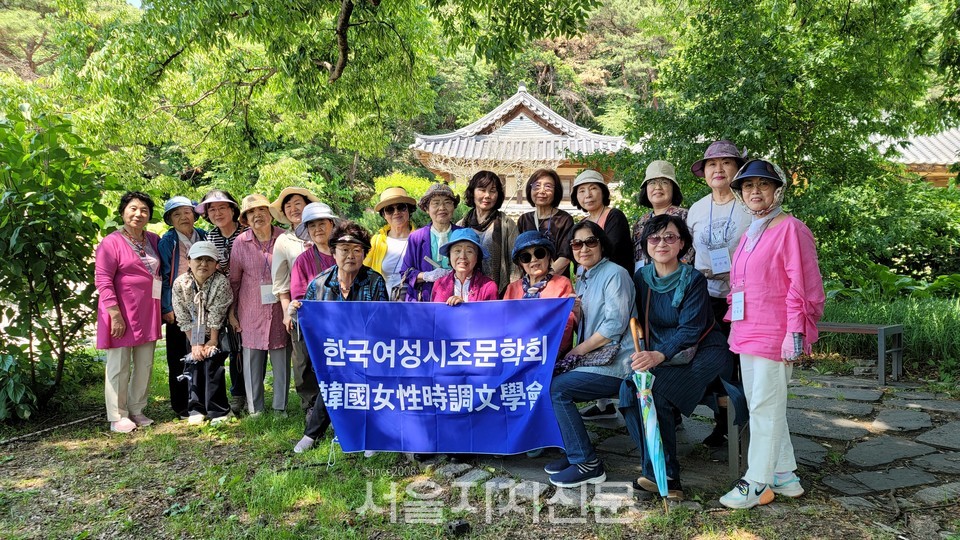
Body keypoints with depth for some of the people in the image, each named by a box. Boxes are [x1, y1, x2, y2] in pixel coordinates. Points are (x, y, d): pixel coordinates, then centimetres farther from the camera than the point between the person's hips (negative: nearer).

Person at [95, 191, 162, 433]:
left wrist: (164, 307, 12)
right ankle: (117, 417, 12)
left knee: (145, 365, 12)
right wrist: (115, 314, -19)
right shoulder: (111, 242, -8)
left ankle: (136, 410, 25)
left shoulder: (153, 240, 11)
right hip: (122, 314, -6)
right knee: (119, 366, 2)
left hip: (148, 313, 6)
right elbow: (103, 280, -13)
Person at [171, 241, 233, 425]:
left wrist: (212, 342, -15)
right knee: (193, 365, 2)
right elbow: (183, 318, -11)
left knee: (213, 363, -12)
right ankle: (196, 408, 15)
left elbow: (216, 316, -20)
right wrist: (194, 344, -11)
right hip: (193, 335, 3)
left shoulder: (221, 282, -24)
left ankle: (218, 411, -3)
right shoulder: (180, 284, -16)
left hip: (216, 334, -3)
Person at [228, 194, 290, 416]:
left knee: (282, 361, 5)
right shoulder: (240, 243, 0)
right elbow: (234, 280, 8)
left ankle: (280, 408, 18)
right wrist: (231, 312, 8)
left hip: (280, 311, 0)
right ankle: (255, 410, 18)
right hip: (251, 313, 0)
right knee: (252, 362, 6)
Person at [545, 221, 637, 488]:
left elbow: (614, 325, -18)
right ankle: (574, 452, 12)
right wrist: (576, 313, -1)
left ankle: (587, 464, -10)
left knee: (557, 388, -19)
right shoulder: (584, 279, 17)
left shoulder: (615, 274, -10)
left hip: (616, 363, -9)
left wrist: (578, 351, -15)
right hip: (596, 357, 9)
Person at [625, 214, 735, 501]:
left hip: (701, 352, -5)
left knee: (655, 391, -30)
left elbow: (690, 330, -20)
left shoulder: (693, 279, -12)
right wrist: (642, 354, -11)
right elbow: (638, 321, 9)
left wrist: (659, 355, -36)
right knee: (629, 388, -24)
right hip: (658, 354, 5)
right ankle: (667, 475, -16)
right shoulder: (641, 278, 3)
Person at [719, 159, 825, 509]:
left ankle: (757, 483, 5)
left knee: (765, 407, -4)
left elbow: (803, 286, -14)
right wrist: (736, 328, 19)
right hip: (747, 333, 9)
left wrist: (795, 332, -18)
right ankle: (785, 475, 25)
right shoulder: (749, 234, 17)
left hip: (774, 335, -9)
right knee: (758, 405, 13)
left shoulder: (790, 228, -8)